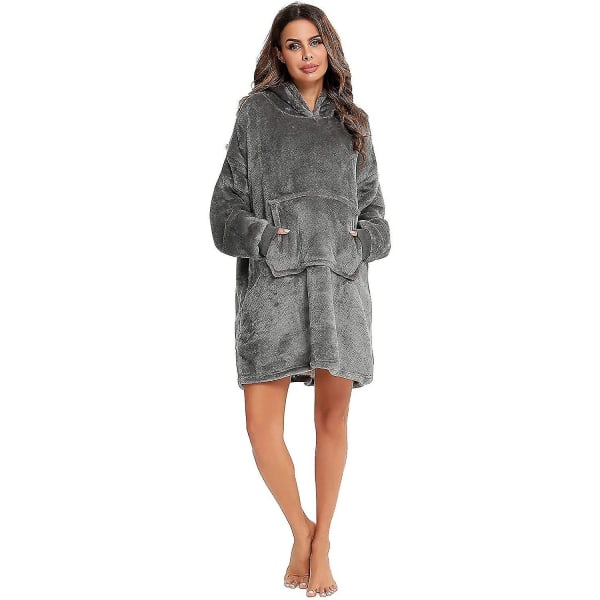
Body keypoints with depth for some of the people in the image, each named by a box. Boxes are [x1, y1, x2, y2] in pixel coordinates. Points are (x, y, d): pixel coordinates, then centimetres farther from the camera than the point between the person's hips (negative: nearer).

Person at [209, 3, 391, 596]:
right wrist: (262, 236, -10)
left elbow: (372, 203, 21)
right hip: (270, 279, -2)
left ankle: (322, 544, 19)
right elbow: (227, 204, 6)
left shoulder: (351, 120, 17)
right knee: (262, 425, -7)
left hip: (339, 278, 2)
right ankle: (300, 530, 19)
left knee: (332, 417, 1)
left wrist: (364, 240, 2)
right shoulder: (257, 111, 10)